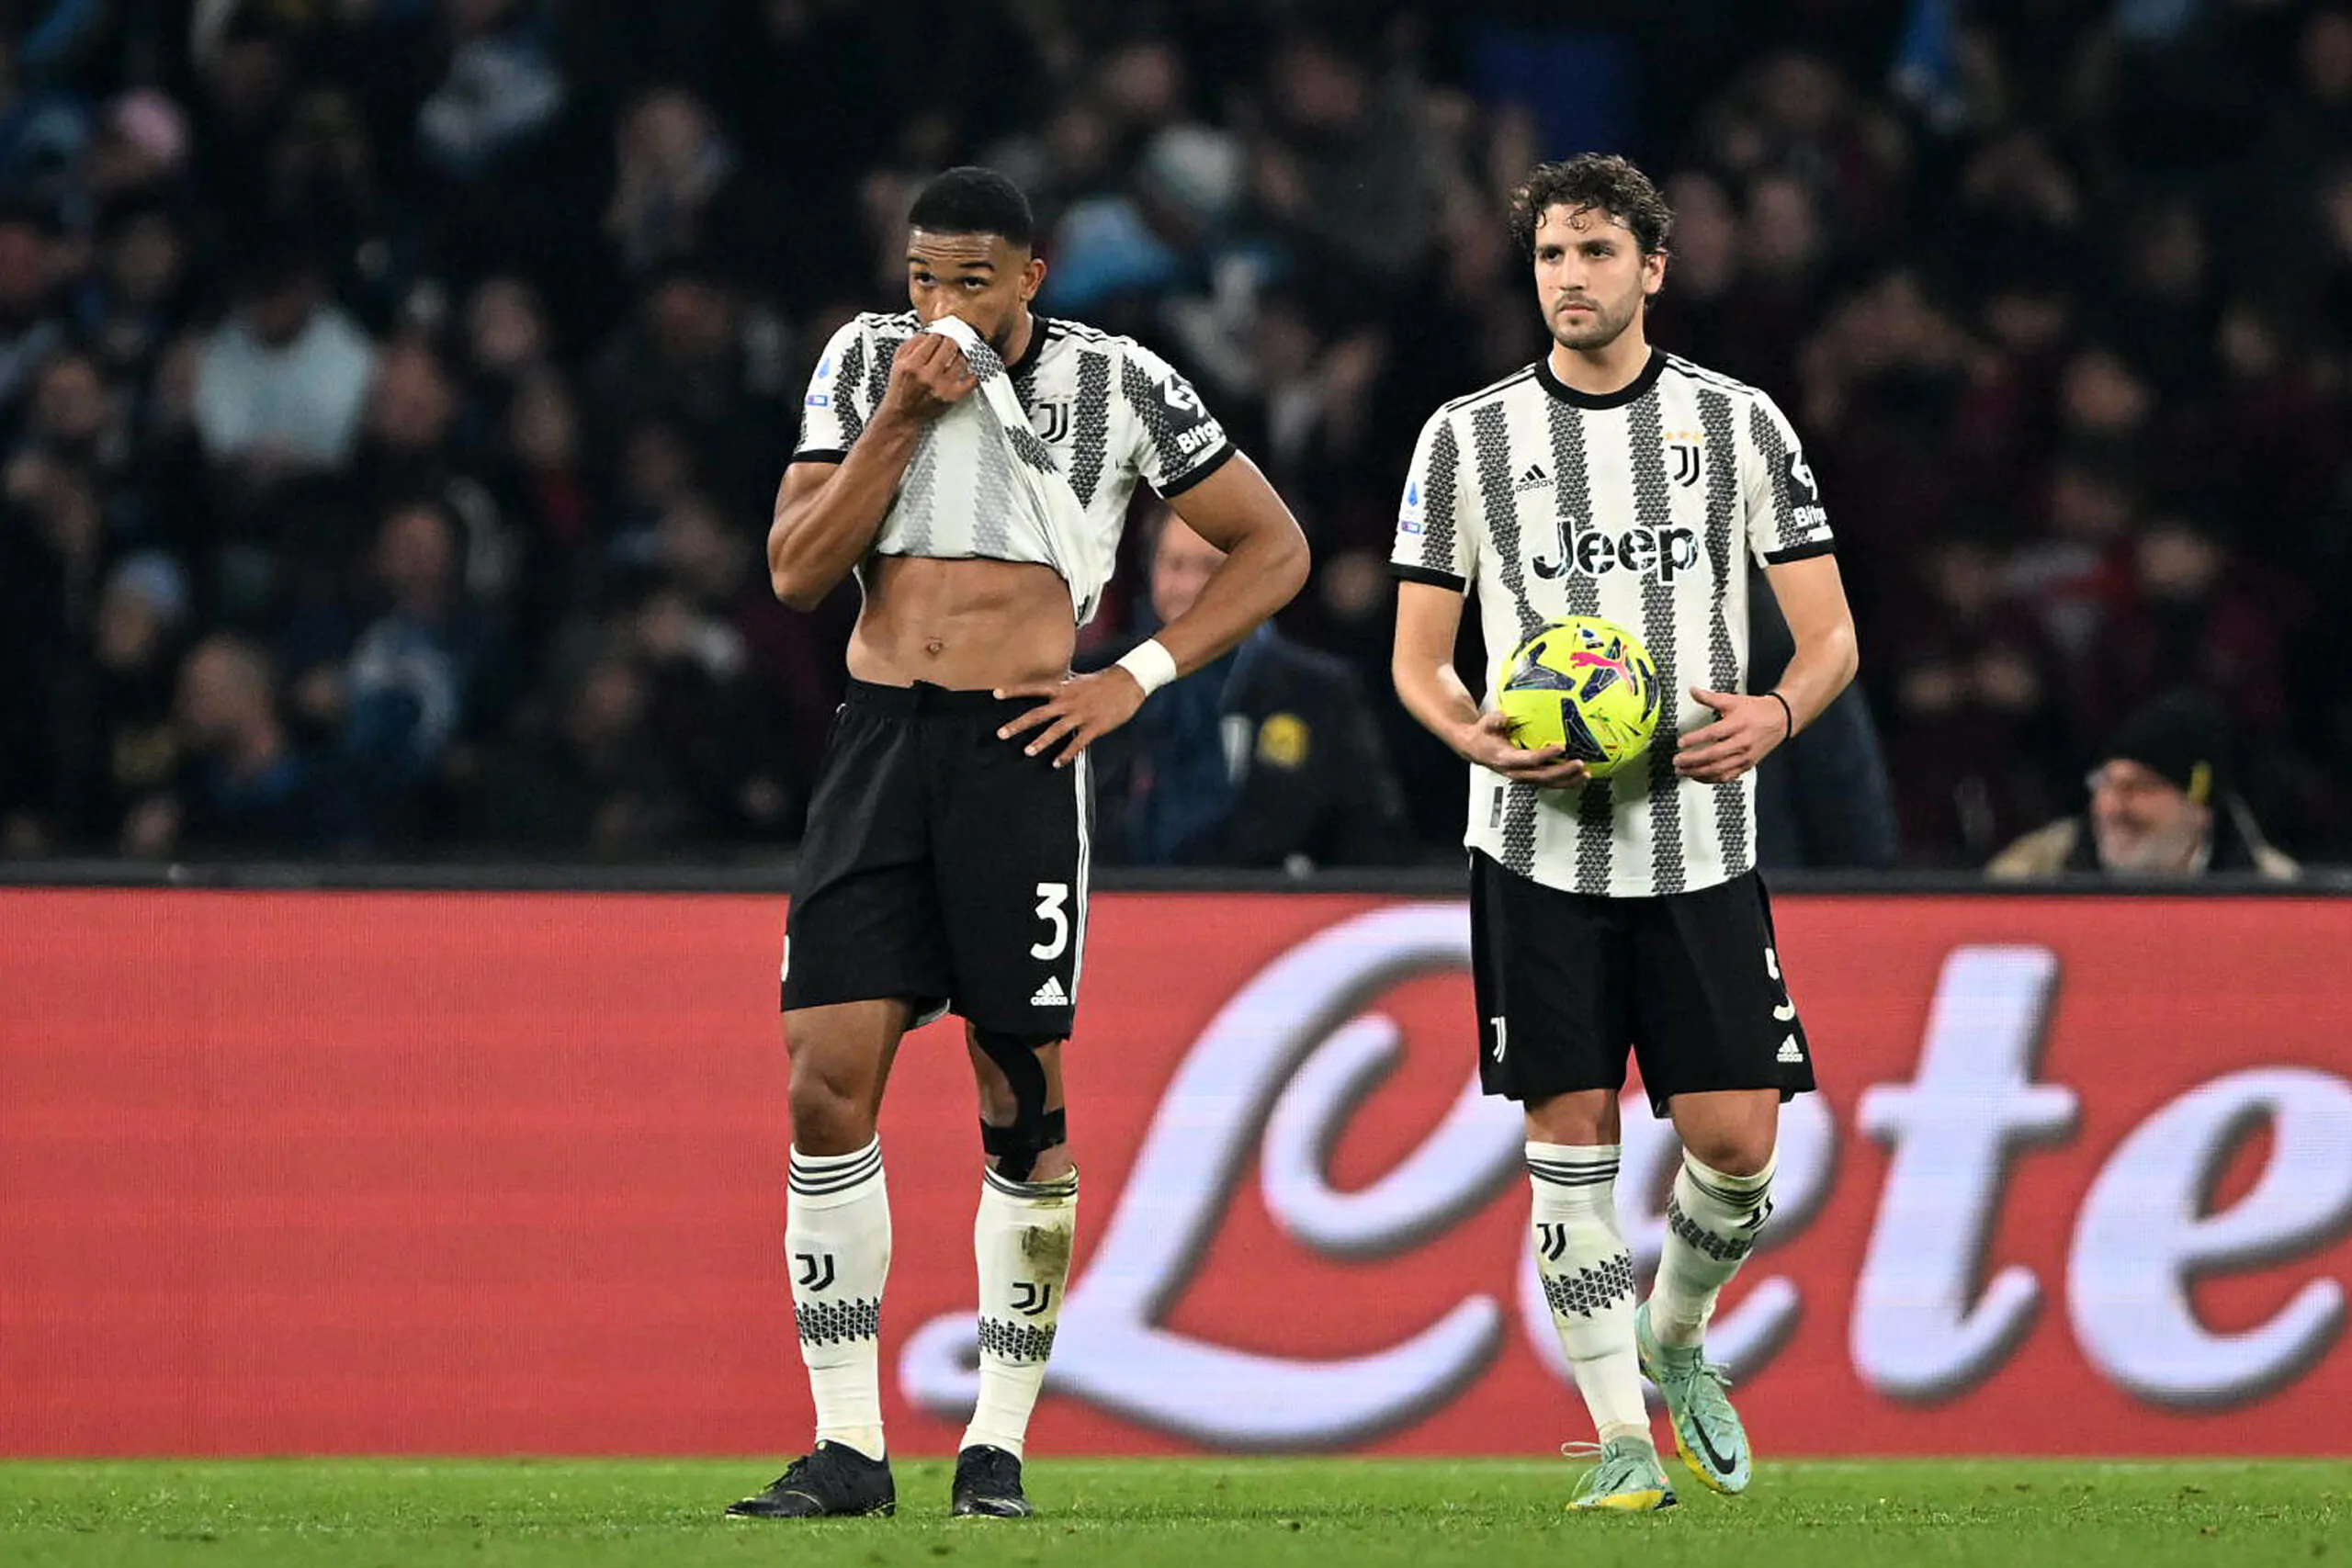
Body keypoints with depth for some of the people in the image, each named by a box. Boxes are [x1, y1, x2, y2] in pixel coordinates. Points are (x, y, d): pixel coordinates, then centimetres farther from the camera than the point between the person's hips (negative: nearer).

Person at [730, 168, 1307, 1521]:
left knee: (1024, 1102, -1)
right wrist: (900, 418, -7)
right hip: (881, 744, 3)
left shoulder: (1116, 386, 1)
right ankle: (848, 1448, -2)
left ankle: (1000, 1446, 7)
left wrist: (1137, 678, -3)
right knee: (830, 1080, -7)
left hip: (1018, 751, -2)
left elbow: (1274, 549, 7)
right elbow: (798, 572, 3)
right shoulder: (863, 363, 9)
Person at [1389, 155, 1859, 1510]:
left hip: (1699, 842, 0)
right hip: (1538, 848, 0)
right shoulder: (1468, 438, 6)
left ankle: (1674, 1338, 25)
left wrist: (1776, 713, -16)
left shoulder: (1739, 424, 6)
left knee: (1737, 1139, -4)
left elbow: (1830, 635, 6)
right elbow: (1419, 655, 9)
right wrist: (1478, 737, -13)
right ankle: (1623, 1436, 3)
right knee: (1572, 1131, -4)